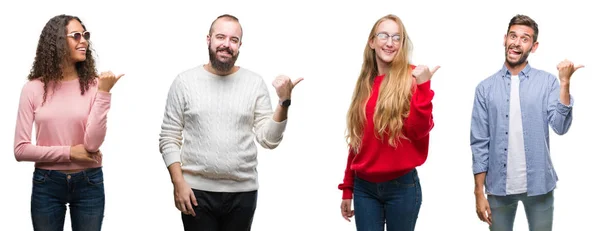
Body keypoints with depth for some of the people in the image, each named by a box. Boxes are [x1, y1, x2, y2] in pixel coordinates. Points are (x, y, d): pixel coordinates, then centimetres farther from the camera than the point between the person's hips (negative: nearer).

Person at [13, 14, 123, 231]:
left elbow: (93, 143, -15)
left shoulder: (93, 85, -5)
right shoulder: (34, 88, -3)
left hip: (88, 183, 0)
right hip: (46, 184, 0)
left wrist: (103, 92, -19)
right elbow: (21, 149, -5)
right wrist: (69, 153, -12)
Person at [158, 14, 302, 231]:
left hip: (242, 192, 1)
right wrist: (178, 183, -9)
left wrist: (284, 102, -13)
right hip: (196, 191, -1)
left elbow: (269, 140, -1)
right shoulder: (184, 81, 0)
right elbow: (168, 139, 0)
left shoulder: (255, 83, 2)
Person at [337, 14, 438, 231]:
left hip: (402, 186, -4)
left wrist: (423, 86, -25)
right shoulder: (365, 84, 8)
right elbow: (356, 140, 12)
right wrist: (347, 188, 13)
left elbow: (419, 130, -16)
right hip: (364, 187, 4)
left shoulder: (412, 78, -5)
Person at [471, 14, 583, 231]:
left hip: (539, 185, 0)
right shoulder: (486, 88, 1)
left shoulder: (547, 82, -1)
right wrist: (479, 193, -2)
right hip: (499, 186, 1)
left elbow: (560, 127, -13)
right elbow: (480, 144, 1)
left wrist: (565, 82, -20)